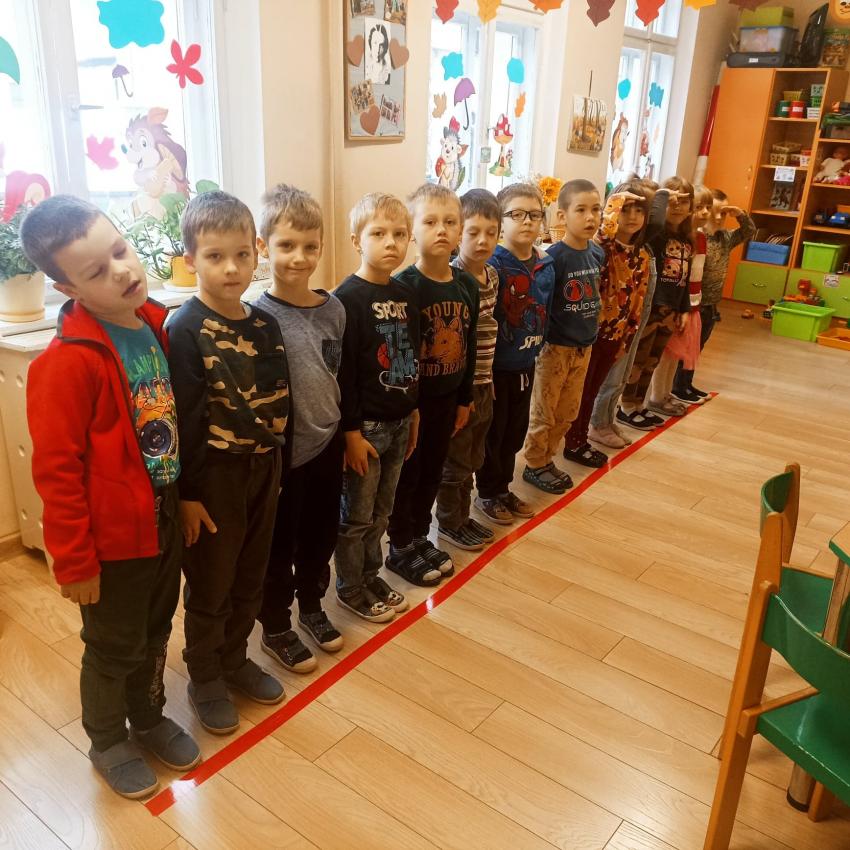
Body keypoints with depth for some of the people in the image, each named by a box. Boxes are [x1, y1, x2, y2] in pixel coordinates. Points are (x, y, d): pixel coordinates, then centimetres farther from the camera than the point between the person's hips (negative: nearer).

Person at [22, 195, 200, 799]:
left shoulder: (155, 324, -2)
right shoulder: (68, 362, -23)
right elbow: (57, 471, -19)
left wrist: (187, 498, 10)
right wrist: (73, 561, -14)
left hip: (166, 517, 6)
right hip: (113, 536, -6)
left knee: (155, 633, 24)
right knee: (115, 646, 16)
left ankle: (149, 718, 48)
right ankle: (108, 741, 41)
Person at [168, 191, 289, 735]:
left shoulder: (265, 323, 3)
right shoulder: (186, 331, -15)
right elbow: (183, 419, -16)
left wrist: (277, 465, 11)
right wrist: (188, 492, -15)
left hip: (264, 469, 6)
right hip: (215, 475, -6)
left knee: (250, 579, 19)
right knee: (210, 587, 11)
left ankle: (236, 660, 40)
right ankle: (205, 680, 31)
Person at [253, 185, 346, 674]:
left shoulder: (334, 309, -1)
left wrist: (346, 436, 13)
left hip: (328, 446, 5)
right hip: (284, 454, -5)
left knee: (321, 537, 21)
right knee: (279, 546, 12)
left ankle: (312, 607, 43)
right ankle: (276, 629, 32)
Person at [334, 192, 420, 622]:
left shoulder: (407, 294, 6)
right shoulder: (348, 298, -15)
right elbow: (342, 371, -17)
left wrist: (413, 413, 15)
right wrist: (351, 431, -17)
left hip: (399, 421, 7)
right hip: (364, 425, -6)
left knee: (381, 510, 19)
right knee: (356, 515, 8)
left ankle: (371, 576, 36)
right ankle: (350, 588, 26)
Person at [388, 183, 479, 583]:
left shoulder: (468, 284, 1)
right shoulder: (405, 286, -17)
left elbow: (469, 346, 8)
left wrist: (464, 399, 11)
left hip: (447, 396, 6)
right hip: (411, 398, -6)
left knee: (432, 471, 18)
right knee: (406, 475, 8)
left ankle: (420, 537, 36)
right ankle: (400, 549, 25)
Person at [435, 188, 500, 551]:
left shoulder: (492, 275, 6)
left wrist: (486, 379, 14)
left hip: (483, 382, 8)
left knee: (472, 458, 19)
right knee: (455, 460, 7)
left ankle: (462, 516, 35)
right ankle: (448, 523, 24)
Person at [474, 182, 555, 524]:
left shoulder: (546, 266, 3)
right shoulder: (491, 265, -17)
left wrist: (537, 350, 12)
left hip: (526, 365, 7)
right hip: (495, 366, -6)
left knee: (515, 432, 18)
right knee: (492, 433, 8)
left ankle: (503, 488, 36)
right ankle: (488, 493, 26)